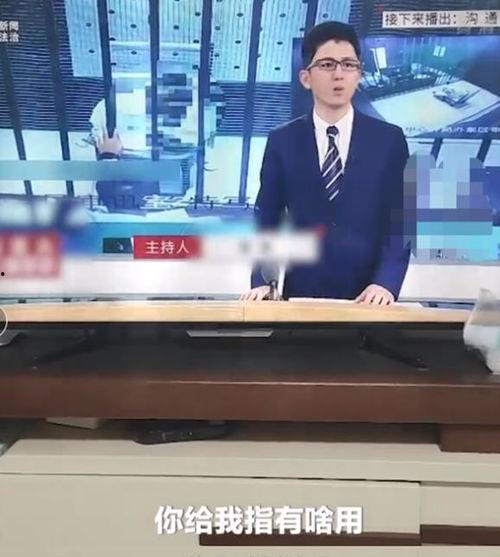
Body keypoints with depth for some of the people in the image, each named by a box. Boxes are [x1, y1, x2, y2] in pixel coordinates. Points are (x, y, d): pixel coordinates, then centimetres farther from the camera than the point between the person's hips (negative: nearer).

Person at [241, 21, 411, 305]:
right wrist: (263, 281, -11)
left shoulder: (390, 139, 1)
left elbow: (400, 223, -3)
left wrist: (386, 283, -16)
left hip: (367, 298, 0)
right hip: (301, 295, 0)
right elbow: (267, 222, 2)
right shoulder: (282, 142, 2)